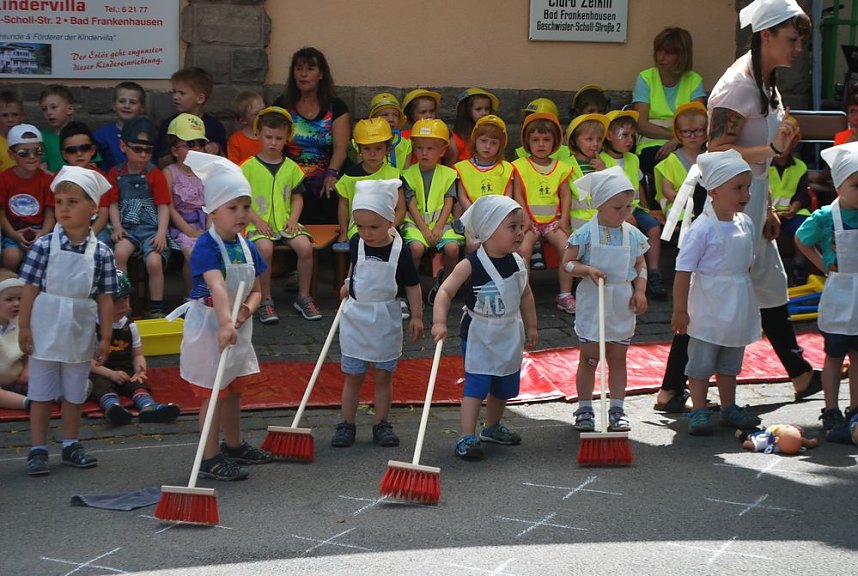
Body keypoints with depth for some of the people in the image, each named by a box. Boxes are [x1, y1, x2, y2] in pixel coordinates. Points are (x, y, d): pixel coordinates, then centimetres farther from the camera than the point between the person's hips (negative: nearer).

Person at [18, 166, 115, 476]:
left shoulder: (101, 253, -4)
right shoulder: (44, 246, -8)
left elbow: (105, 299, 0)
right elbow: (30, 289, -6)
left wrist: (105, 337, 0)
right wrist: (24, 328, -8)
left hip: (80, 333, 2)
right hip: (45, 331, -2)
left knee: (74, 394, 14)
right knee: (41, 394, 6)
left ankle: (71, 445, 27)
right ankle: (38, 450, 13)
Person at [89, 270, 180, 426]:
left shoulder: (130, 327, 11)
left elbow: (138, 355, 12)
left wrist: (140, 371, -11)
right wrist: (111, 374, -23)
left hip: (124, 373, 4)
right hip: (99, 373, -4)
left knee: (138, 383, -25)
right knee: (102, 384, -34)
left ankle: (148, 406, -56)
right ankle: (112, 406, -66)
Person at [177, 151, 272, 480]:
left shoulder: (247, 248, 4)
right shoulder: (206, 246, -21)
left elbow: (255, 290, 10)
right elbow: (217, 286, -37)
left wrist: (247, 309, -13)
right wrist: (225, 322, -50)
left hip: (237, 327, 8)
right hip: (208, 327, -8)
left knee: (235, 390, 21)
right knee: (213, 393, -3)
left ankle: (234, 445, 38)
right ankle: (210, 459, 4)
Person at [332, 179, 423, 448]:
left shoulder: (399, 251, -14)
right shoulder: (356, 243, -6)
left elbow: (412, 285, -5)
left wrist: (417, 316, -6)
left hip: (386, 320, -2)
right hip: (355, 316, 2)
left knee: (384, 375, 9)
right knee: (353, 375, 7)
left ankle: (382, 425, 19)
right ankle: (347, 425, 13)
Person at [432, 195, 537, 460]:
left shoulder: (518, 263, -1)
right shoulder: (471, 265, -20)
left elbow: (526, 295, 12)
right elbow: (446, 291, -22)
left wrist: (531, 327, 14)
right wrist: (439, 322, -33)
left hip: (510, 335, 6)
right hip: (479, 336, -6)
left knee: (504, 387, 19)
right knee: (476, 385, -13)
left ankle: (492, 428, 39)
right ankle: (466, 437, -11)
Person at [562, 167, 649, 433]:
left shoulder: (633, 235, 1)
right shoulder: (585, 235, -11)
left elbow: (641, 265, 11)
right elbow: (566, 264, -7)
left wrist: (640, 291, -2)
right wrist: (588, 270, -24)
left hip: (622, 305, 3)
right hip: (593, 303, -3)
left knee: (618, 357, 9)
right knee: (589, 357, 4)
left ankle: (617, 409, 16)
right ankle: (584, 410, 13)